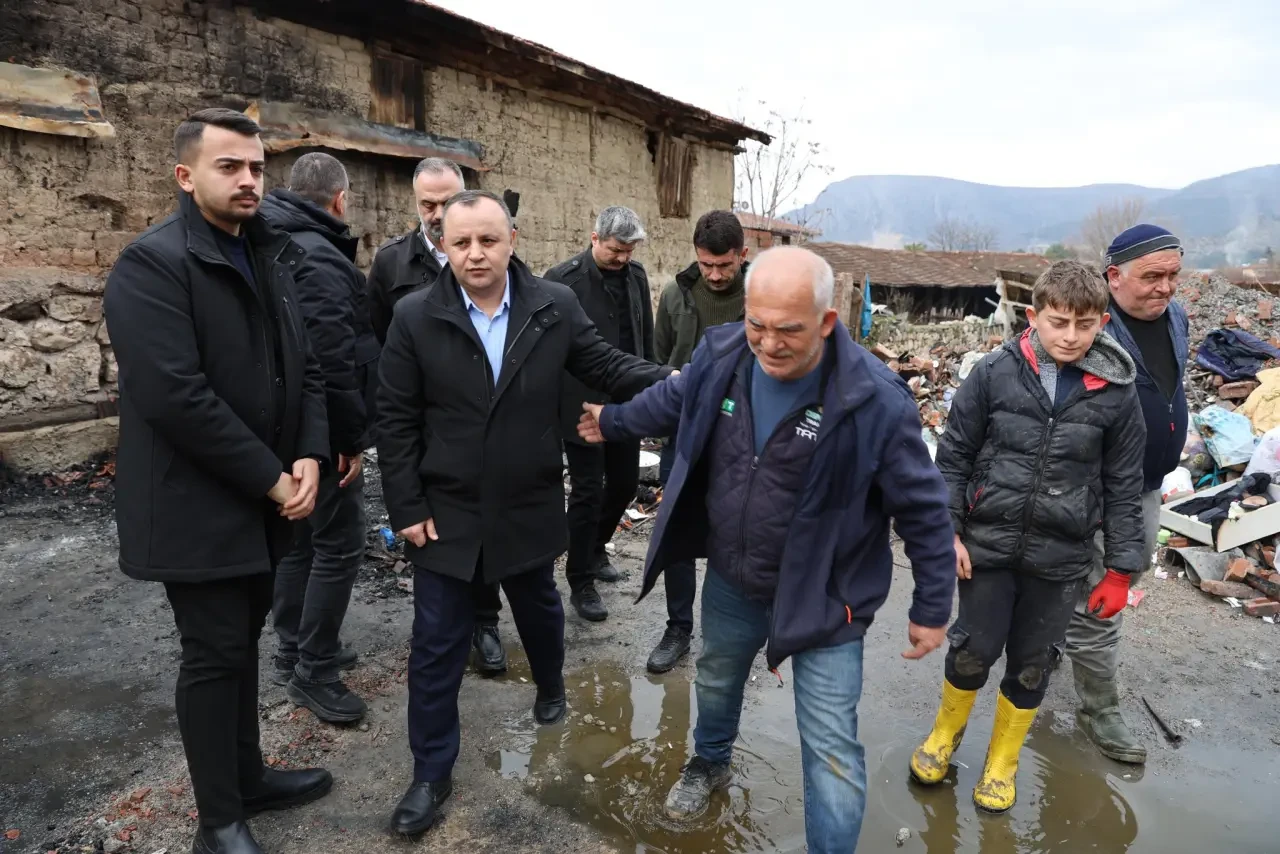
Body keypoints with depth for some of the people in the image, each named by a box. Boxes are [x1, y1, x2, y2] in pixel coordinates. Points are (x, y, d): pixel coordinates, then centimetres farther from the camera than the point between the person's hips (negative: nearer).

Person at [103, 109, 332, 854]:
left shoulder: (272, 259, 10)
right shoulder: (152, 263, -14)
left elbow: (306, 369, 8)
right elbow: (176, 396, -24)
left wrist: (309, 458, -7)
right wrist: (271, 478, -19)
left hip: (263, 502, 7)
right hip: (199, 507, -7)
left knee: (243, 643, 18)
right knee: (215, 653, 4)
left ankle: (248, 775, 36)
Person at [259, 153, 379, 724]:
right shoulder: (319, 257, -19)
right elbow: (332, 359, -27)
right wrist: (352, 436, -19)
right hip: (321, 431, -10)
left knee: (299, 538, 18)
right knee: (338, 546, -1)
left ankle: (293, 652, 31)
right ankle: (314, 671, 9)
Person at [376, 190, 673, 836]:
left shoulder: (555, 307, -7)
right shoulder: (415, 317, -9)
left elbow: (605, 367, -1)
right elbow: (396, 420, -7)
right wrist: (407, 508, -9)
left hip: (529, 508, 2)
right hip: (446, 511, -1)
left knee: (539, 609, 25)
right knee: (436, 645, 8)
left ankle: (551, 686, 56)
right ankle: (431, 773, 26)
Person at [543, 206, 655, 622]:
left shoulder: (636, 276, 5)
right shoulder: (563, 279, -12)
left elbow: (646, 336, 12)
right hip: (583, 404, -6)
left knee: (625, 482, 14)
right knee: (587, 492, 1)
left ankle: (595, 549, 40)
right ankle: (581, 583, 17)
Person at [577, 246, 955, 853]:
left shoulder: (874, 398, -28)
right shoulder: (720, 356, -14)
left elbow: (923, 508, -16)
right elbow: (671, 400, 9)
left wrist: (931, 607, -9)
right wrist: (612, 420, 25)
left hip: (823, 598, -5)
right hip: (730, 583, 5)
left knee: (831, 751, 3)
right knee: (716, 684, 30)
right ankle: (709, 763, 62)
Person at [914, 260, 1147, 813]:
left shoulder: (1116, 392, -5)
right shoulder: (995, 374, -8)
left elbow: (1123, 486, 2)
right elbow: (954, 455, -2)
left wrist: (1121, 569, 2)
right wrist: (946, 531, -6)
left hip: (1060, 558, 1)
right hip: (989, 543, -1)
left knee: (1032, 665, 14)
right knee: (974, 650, 7)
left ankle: (1003, 761, 38)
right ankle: (946, 732, 38)